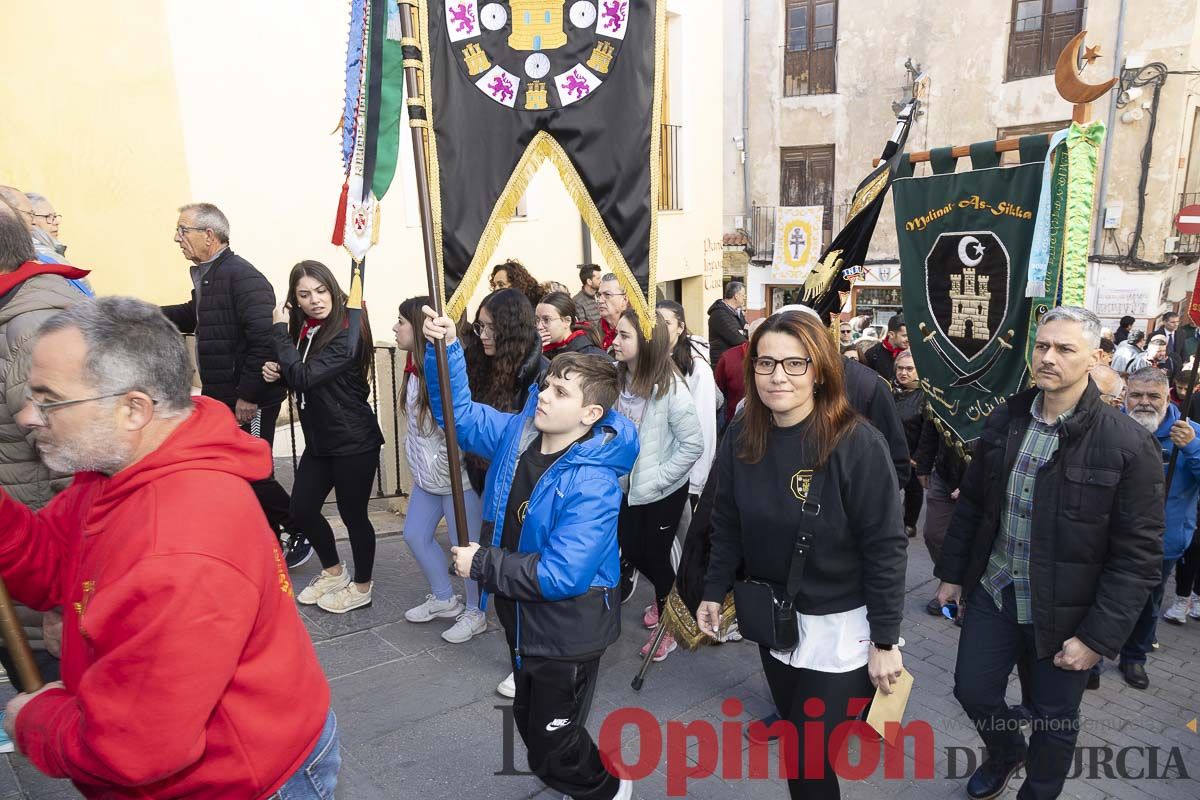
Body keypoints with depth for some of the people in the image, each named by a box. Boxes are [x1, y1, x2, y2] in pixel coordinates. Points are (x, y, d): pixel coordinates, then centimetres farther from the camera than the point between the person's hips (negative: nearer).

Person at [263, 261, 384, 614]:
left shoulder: (347, 334, -20)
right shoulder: (305, 329, 5)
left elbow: (304, 377, -28)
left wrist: (281, 329, -19)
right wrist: (278, 373, -4)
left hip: (354, 442, -8)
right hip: (319, 439, 8)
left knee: (352, 514, 5)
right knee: (302, 509, 13)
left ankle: (362, 587, 26)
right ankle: (333, 572, 36)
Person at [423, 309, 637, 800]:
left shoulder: (593, 485, -30)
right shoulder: (518, 433, -8)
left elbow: (559, 576, -32)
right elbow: (459, 414, 2)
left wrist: (482, 565, -21)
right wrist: (445, 351, -14)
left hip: (567, 631, -8)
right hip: (520, 616, 8)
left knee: (551, 751, 9)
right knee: (529, 722, 28)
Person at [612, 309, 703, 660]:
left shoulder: (670, 388, -21)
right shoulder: (619, 379, -5)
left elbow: (693, 445, -18)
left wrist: (656, 480, -16)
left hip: (664, 492, -5)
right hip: (627, 487, 5)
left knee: (655, 556, 8)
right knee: (630, 553, 15)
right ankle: (664, 596, 46)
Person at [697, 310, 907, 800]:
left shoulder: (856, 442, -21)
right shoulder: (740, 439, -7)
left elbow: (884, 546, -16)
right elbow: (726, 525, 5)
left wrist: (885, 640, -13)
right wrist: (714, 593, 6)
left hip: (839, 623, -4)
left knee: (809, 755, 3)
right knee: (793, 735, 22)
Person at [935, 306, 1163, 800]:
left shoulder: (1128, 444, -17)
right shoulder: (1004, 421, -2)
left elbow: (1139, 554, -15)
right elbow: (972, 503, 7)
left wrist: (1099, 636, -16)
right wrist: (952, 571, 10)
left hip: (1064, 612, -4)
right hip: (992, 593, 4)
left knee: (1053, 719, 15)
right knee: (972, 689, 15)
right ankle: (1006, 752, 47)